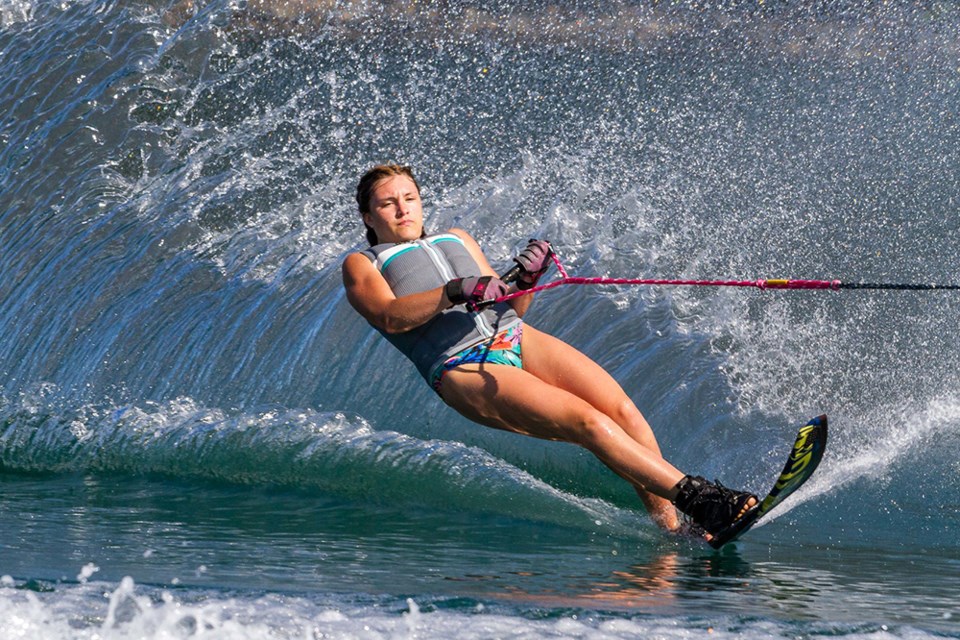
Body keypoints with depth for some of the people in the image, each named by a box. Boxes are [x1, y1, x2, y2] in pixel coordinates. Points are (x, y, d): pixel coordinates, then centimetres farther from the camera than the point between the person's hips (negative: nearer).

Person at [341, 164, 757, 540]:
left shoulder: (457, 240, 30)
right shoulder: (361, 265, 15)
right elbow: (389, 318, -7)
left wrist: (526, 281, 3)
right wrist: (454, 292, -21)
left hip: (516, 339, 6)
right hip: (463, 369, -6)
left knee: (623, 411, -17)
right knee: (589, 422, -24)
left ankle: (671, 526, -17)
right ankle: (696, 496, -31)